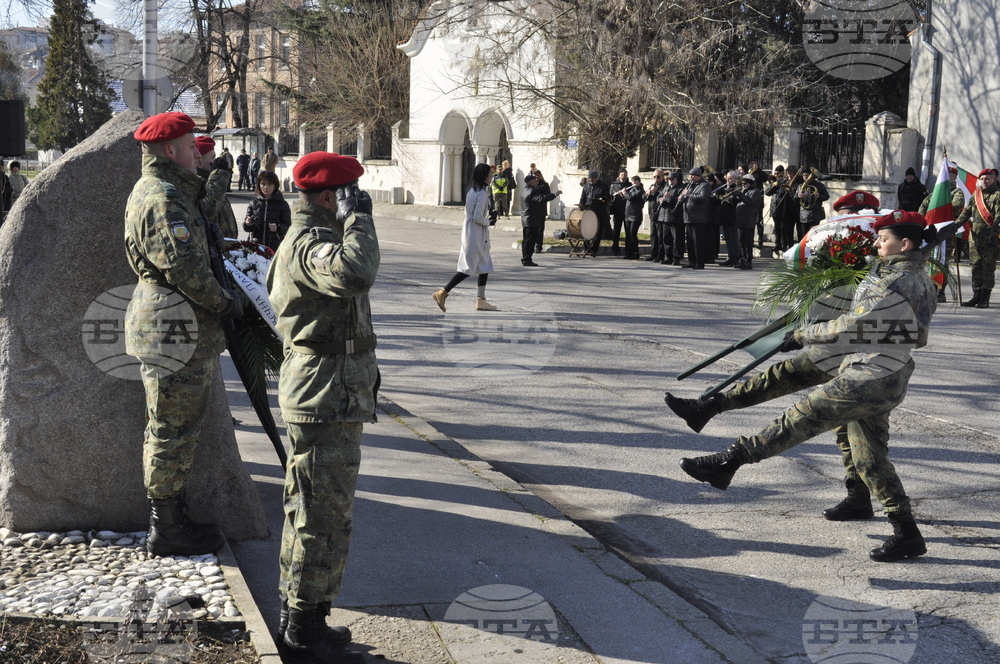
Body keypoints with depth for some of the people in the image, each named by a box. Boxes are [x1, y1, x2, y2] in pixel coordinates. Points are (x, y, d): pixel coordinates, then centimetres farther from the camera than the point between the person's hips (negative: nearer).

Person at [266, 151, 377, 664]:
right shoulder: (309, 245, -18)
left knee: (309, 511, 18)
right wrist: (357, 217, -25)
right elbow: (354, 272, -40)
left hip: (326, 398, 11)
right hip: (328, 399, -11)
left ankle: (297, 620, 29)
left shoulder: (306, 240, 18)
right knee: (324, 518, -4)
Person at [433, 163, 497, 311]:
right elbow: (477, 217, -22)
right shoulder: (482, 194, -17)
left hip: (469, 232, 10)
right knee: (469, 268, -6)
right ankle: (443, 293, -7)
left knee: (485, 267, 13)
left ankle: (481, 300, 15)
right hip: (477, 234, -10)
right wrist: (488, 222, -5)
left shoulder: (472, 192, 11)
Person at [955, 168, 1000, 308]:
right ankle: (976, 296, 14)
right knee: (976, 267, 8)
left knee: (988, 269, -2)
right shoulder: (976, 194, 15)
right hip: (975, 237, 6)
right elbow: (967, 211, 15)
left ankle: (985, 299, 1)